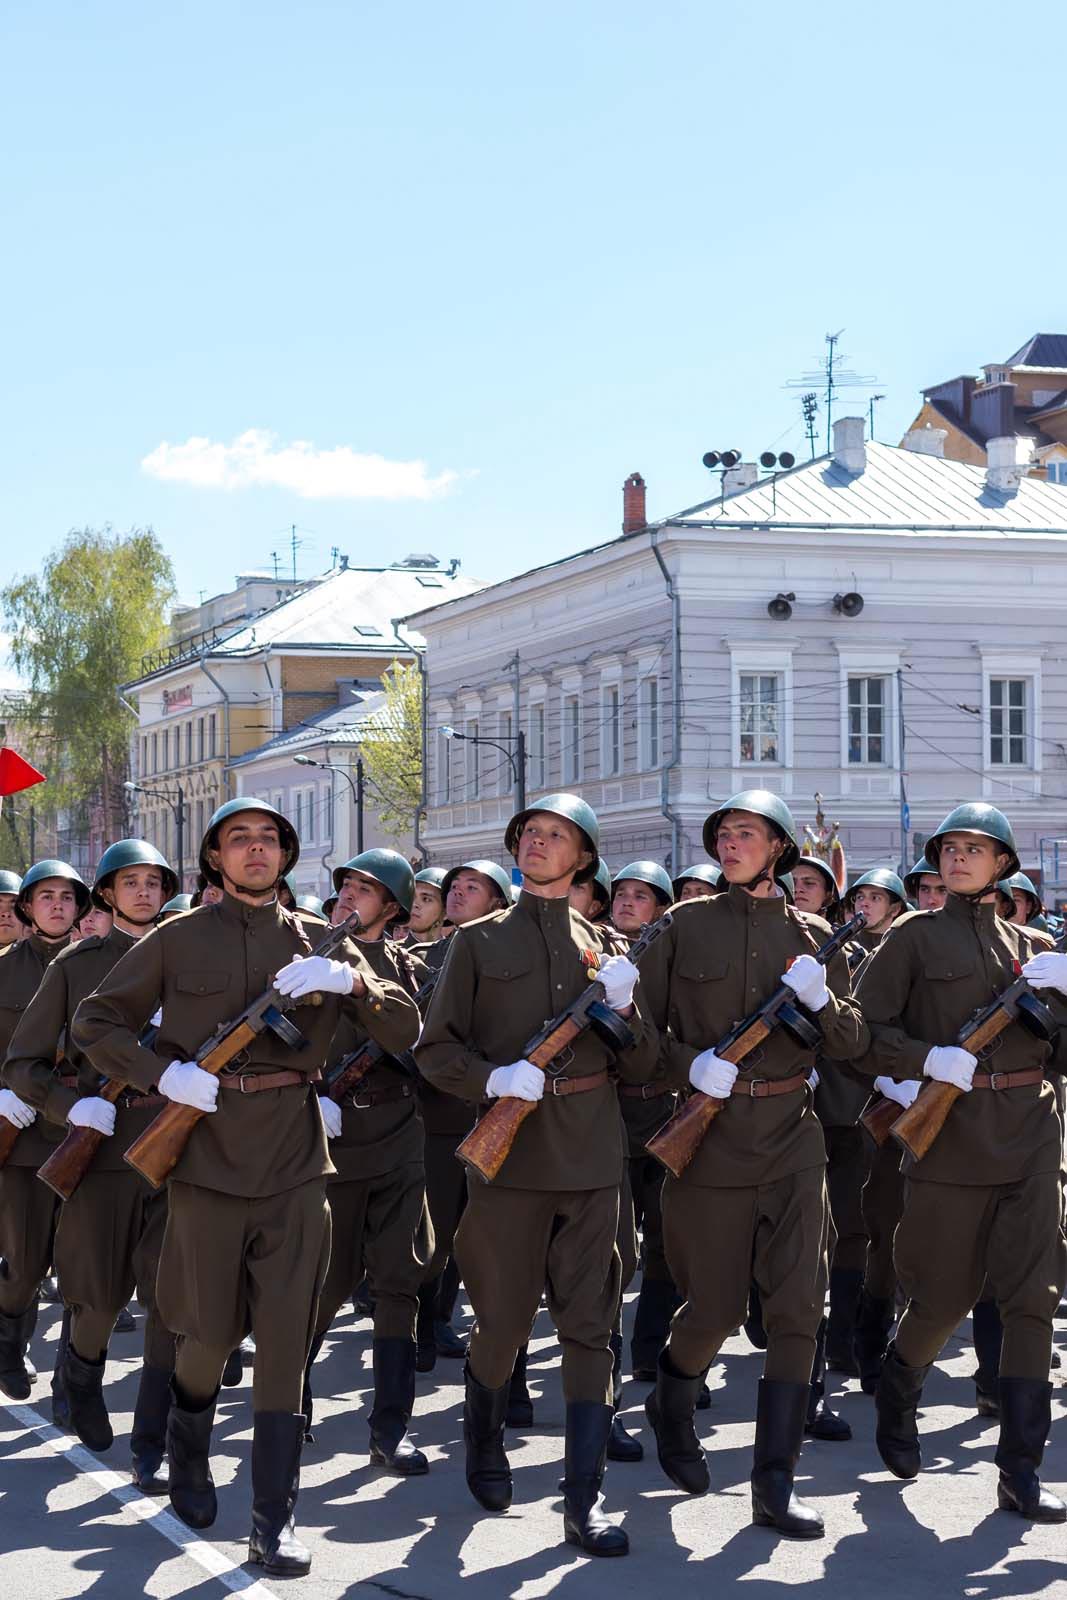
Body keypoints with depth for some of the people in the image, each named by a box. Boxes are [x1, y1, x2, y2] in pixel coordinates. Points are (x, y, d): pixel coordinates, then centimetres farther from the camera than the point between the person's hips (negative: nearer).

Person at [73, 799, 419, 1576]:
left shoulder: (320, 941, 8)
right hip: (206, 1155, -1)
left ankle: (275, 1521, 3)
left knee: (286, 1340, -2)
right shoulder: (179, 940, 3)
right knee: (211, 1333, 4)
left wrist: (349, 979, -15)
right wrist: (164, 1074, -11)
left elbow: (406, 1030, 3)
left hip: (295, 1161, 1)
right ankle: (188, 1453, 35)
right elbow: (95, 1022, 6)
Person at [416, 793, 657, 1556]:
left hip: (591, 1154, 1)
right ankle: (485, 1444, 34)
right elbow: (436, 1049, 2)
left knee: (589, 1326, -2)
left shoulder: (604, 945, 11)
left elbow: (641, 1066, 10)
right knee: (502, 1323, 6)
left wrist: (624, 1007, -9)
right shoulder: (480, 941, 6)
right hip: (509, 1149, -1)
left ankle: (585, 1500, 1)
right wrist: (492, 1078, -16)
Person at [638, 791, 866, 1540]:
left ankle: (775, 1485, 0)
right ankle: (671, 1407, 37)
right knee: (715, 1309, 4)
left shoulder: (813, 936, 7)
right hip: (709, 1134, -2)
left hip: (792, 1137, 2)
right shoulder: (687, 926, 2)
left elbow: (853, 1044, 7)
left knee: (799, 1307, -5)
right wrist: (689, 1065, -16)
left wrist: (821, 1000, -12)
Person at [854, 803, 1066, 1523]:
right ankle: (897, 1393, 35)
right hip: (953, 1132, -3)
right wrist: (929, 1058, -17)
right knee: (945, 1296, 3)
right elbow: (864, 1030, -2)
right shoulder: (916, 937, 4)